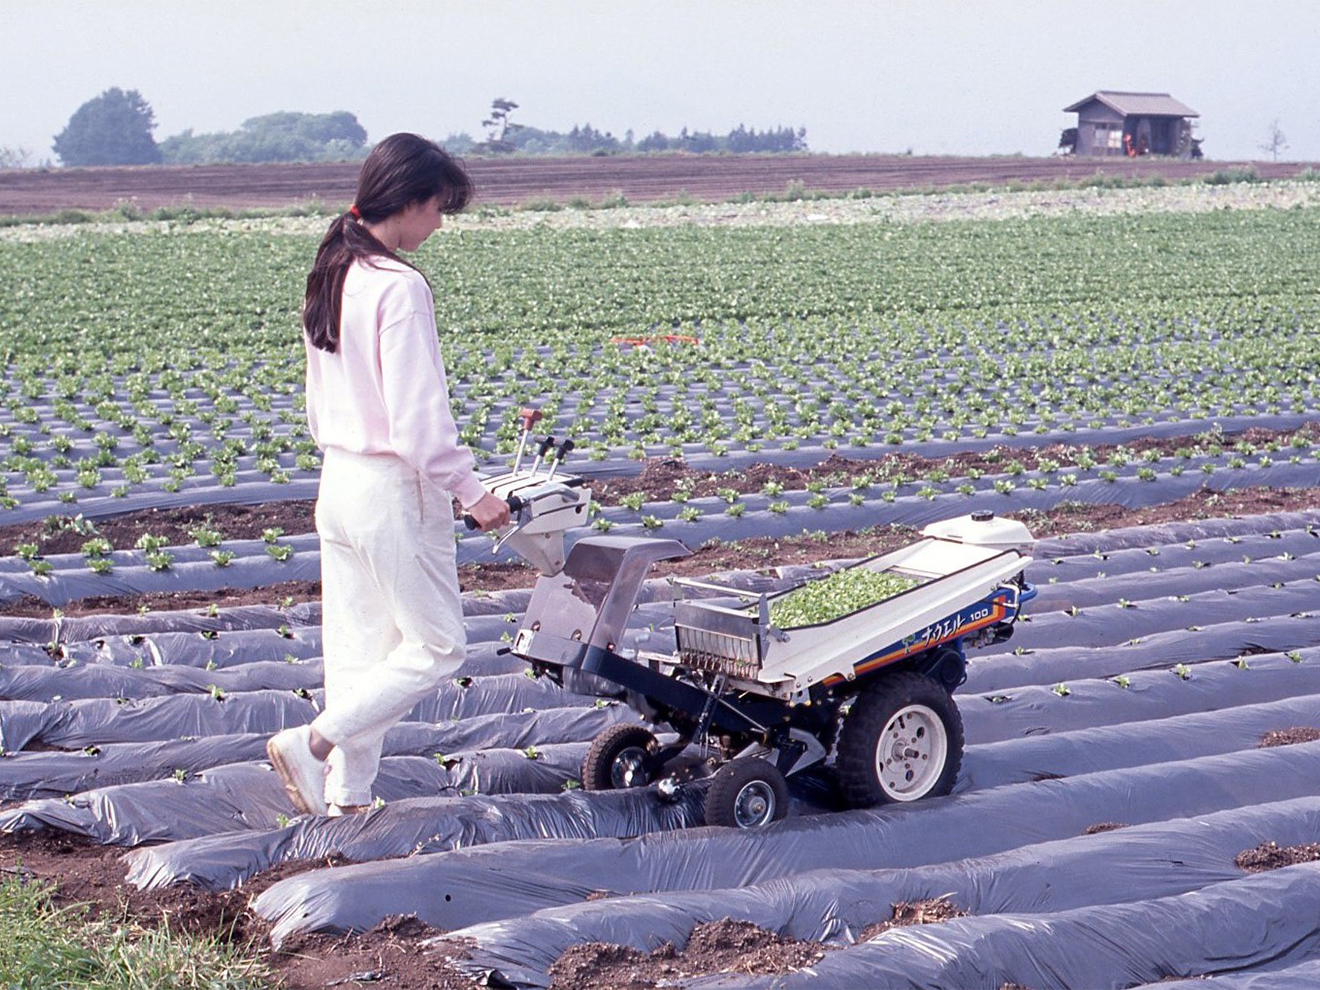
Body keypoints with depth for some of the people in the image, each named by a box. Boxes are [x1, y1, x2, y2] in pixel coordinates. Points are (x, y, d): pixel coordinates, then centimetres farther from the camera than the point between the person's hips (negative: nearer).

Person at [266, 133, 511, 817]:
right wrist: (469, 492, -13)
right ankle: (311, 744, -3)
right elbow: (418, 419, -21)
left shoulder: (330, 277, 8)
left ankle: (347, 793, 19)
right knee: (437, 644, 4)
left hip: (336, 479, 9)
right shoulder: (399, 287, -19)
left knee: (356, 646, 14)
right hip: (393, 490, -9)